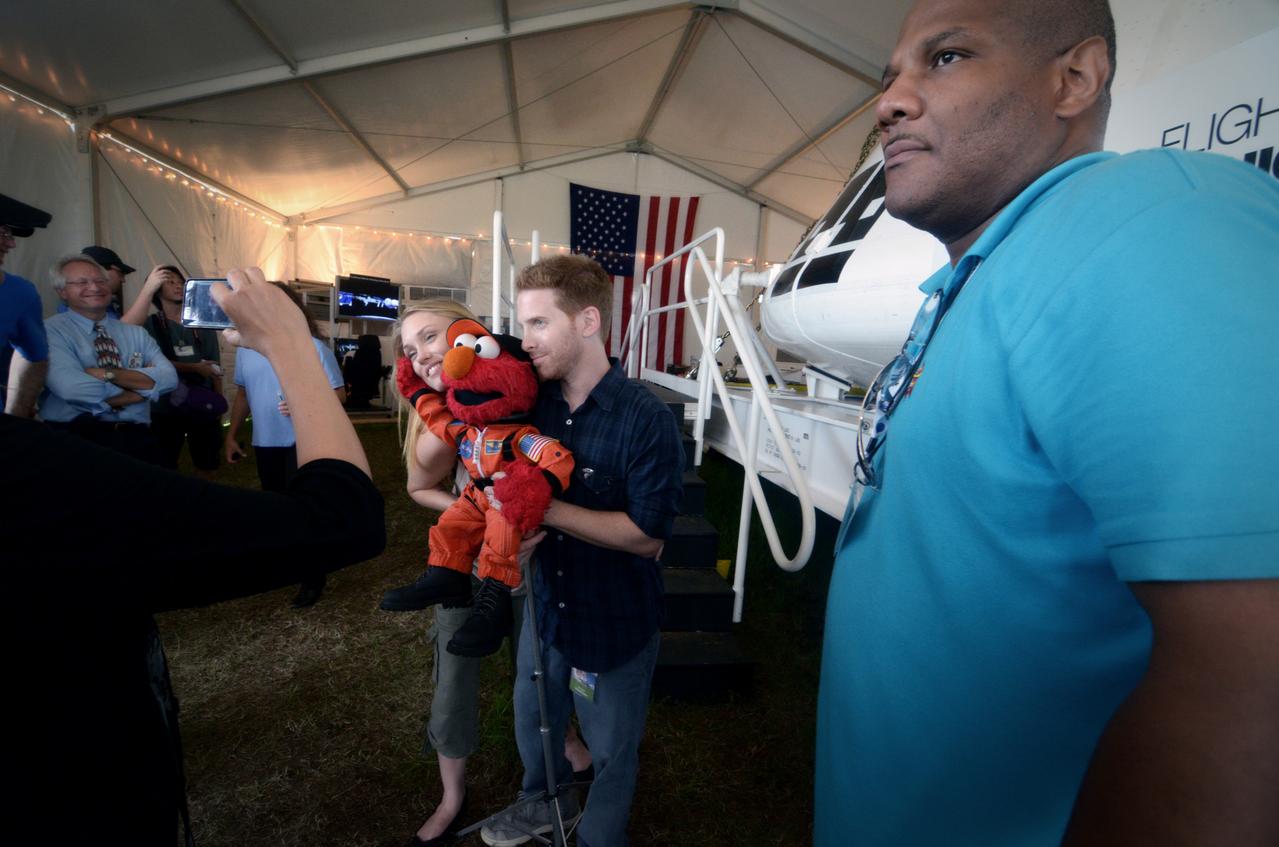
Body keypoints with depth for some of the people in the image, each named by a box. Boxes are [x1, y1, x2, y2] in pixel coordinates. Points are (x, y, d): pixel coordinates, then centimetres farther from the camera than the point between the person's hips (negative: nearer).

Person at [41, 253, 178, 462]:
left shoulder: (136, 334, 18)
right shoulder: (51, 331, 5)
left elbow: (169, 378, 1)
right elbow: (72, 389, -13)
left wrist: (109, 374, -10)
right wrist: (144, 387, -3)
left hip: (137, 438, 3)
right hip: (78, 438, -3)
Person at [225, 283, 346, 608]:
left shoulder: (314, 347, -12)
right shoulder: (246, 347, 7)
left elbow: (339, 393, -13)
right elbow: (243, 394, 17)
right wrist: (231, 434, 15)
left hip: (304, 442, -6)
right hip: (265, 442, 6)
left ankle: (313, 577, 8)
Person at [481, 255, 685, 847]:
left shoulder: (646, 420, -24)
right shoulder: (533, 403, -5)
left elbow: (647, 535, -24)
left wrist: (547, 511, -26)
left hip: (617, 624, -5)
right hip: (546, 604, 6)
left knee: (612, 751, 18)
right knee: (532, 721, 29)